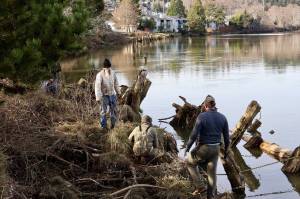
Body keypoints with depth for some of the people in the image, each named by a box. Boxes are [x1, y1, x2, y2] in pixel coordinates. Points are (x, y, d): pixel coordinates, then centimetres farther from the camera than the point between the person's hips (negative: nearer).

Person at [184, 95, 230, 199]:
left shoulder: (202, 116, -18)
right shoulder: (222, 117, -2)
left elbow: (194, 134, -19)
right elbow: (226, 137, 3)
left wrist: (187, 148, -6)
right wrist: (226, 150, 17)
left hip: (203, 149, -4)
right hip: (215, 149, 5)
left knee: (190, 162, 22)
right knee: (212, 173, 16)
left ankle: (199, 186, 13)